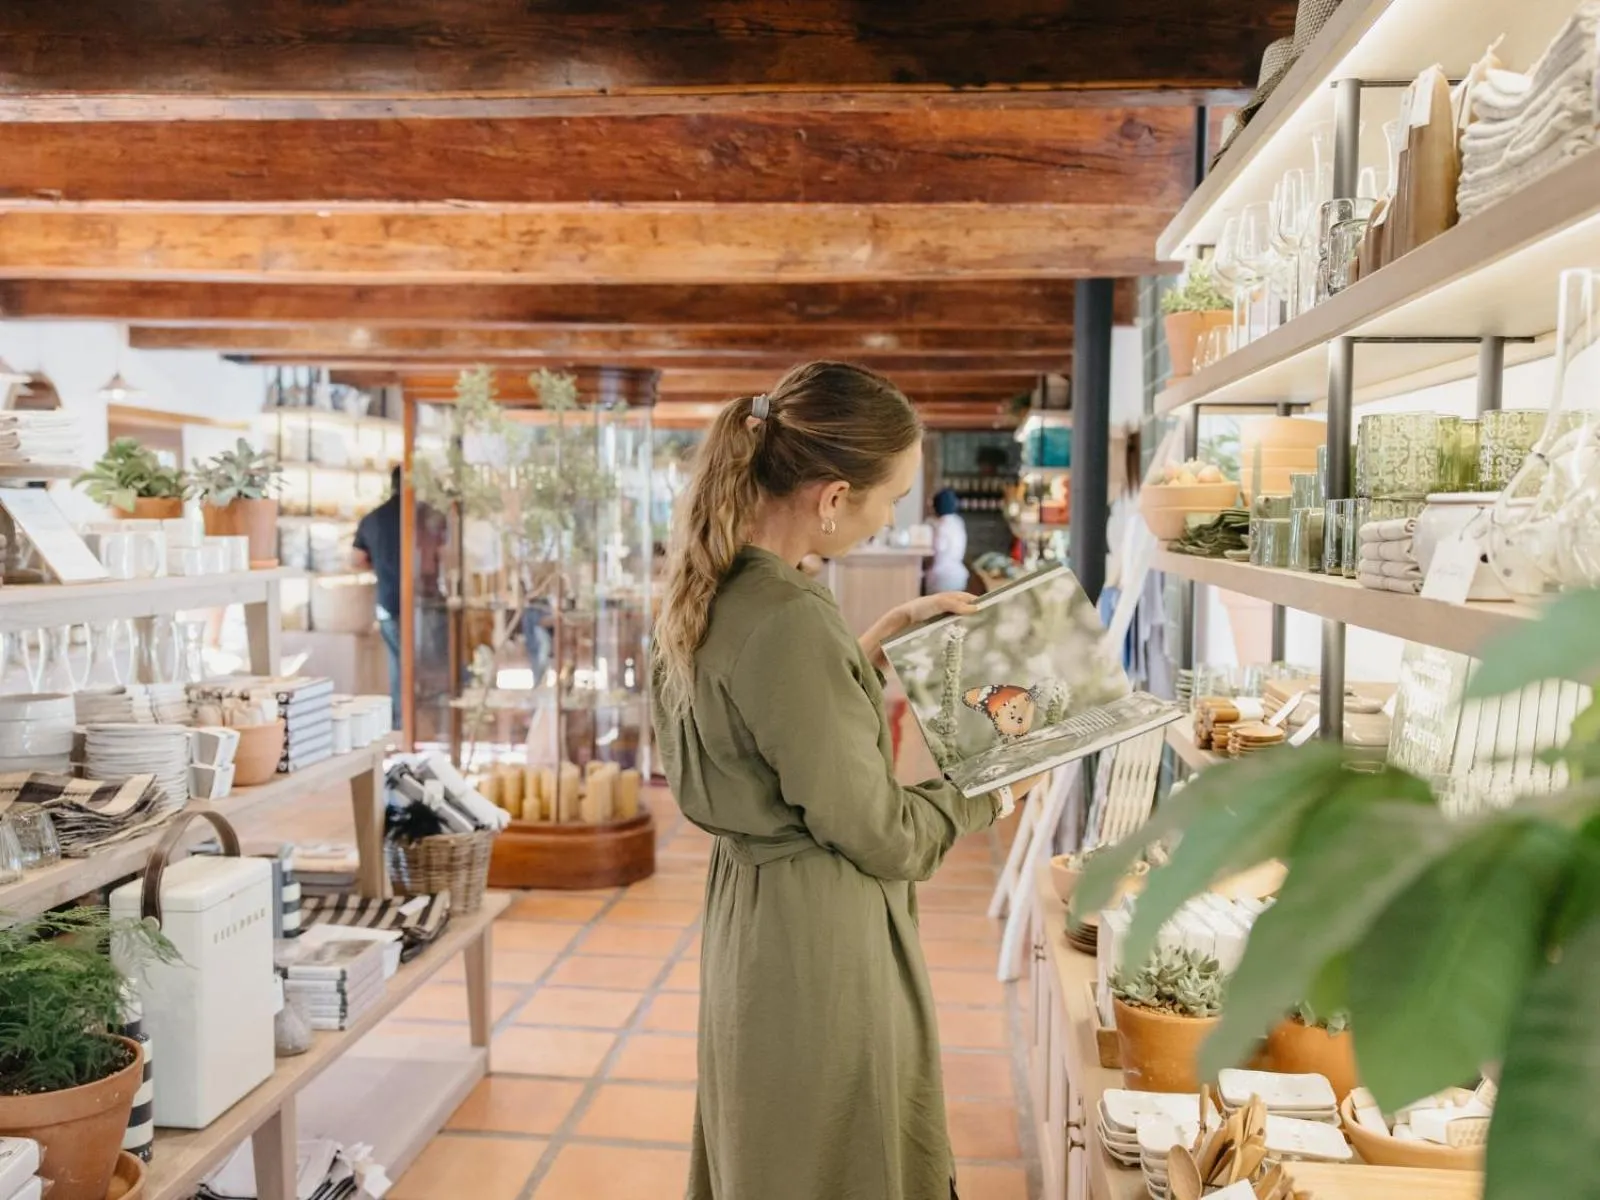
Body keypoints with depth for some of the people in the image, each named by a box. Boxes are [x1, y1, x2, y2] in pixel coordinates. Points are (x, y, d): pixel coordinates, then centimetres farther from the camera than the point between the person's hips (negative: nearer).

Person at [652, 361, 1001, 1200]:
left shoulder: (719, 589, 0)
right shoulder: (788, 620, -29)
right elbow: (879, 837, -20)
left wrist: (892, 630, 14)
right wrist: (984, 794, -3)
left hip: (753, 918, 9)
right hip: (819, 940, -9)